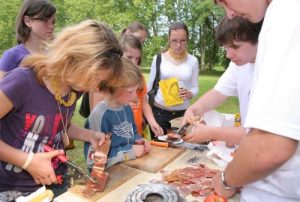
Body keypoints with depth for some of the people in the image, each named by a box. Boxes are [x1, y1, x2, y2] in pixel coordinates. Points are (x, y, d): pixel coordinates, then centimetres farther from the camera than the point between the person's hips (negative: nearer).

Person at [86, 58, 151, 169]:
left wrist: (138, 140, -1)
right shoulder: (100, 115, -22)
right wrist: (130, 151, -18)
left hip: (130, 164, 7)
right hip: (109, 171, -6)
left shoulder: (126, 107, 4)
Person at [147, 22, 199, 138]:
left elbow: (195, 87, 5)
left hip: (182, 113, 1)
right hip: (159, 112, -1)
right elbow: (150, 86, 3)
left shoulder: (193, 61, 0)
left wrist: (190, 94, -17)